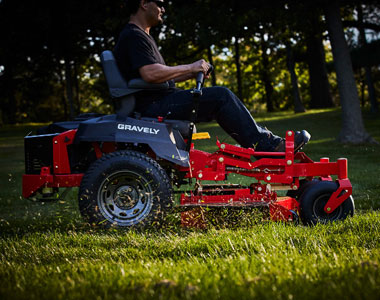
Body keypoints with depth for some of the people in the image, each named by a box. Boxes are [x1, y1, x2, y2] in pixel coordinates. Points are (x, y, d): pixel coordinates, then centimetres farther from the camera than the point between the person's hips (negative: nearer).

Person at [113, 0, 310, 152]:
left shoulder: (141, 36, 24)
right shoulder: (133, 36, -11)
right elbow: (150, 74, -26)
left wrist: (190, 74, 8)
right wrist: (189, 68, -15)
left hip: (158, 104, 11)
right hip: (153, 106, -11)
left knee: (221, 98, 7)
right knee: (221, 96, -15)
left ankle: (268, 141, 4)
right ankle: (267, 146, -12)